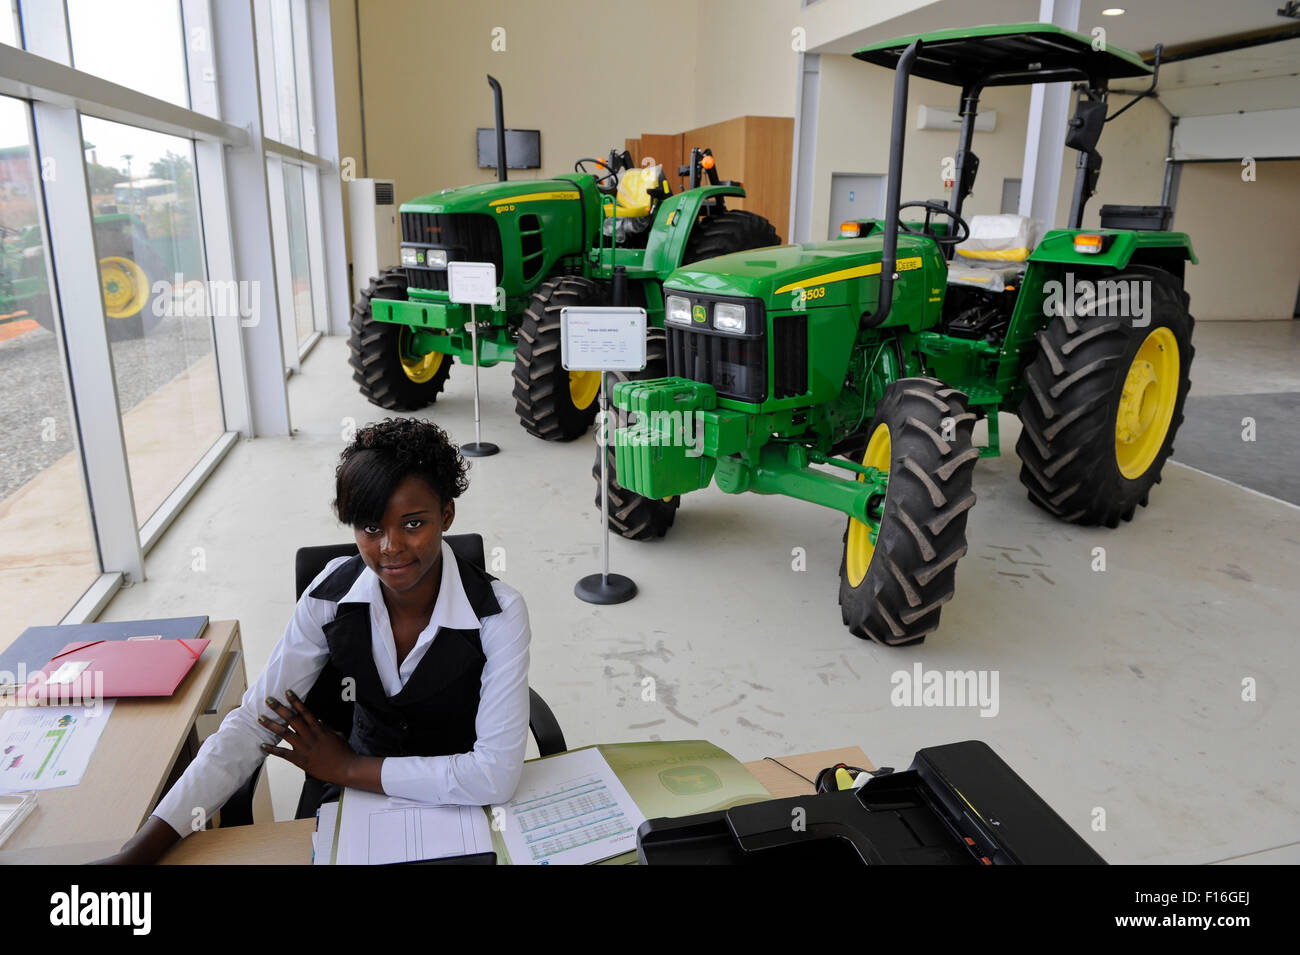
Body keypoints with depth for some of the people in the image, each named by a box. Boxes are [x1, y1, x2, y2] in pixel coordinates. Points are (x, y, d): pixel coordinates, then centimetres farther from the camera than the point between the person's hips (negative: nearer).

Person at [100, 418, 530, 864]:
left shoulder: (497, 613, -22)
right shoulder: (331, 594, -12)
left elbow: (497, 775, -26)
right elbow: (254, 722, -11)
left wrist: (345, 768, -17)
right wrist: (140, 850, -21)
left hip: (459, 804, -1)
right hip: (356, 792, 2)